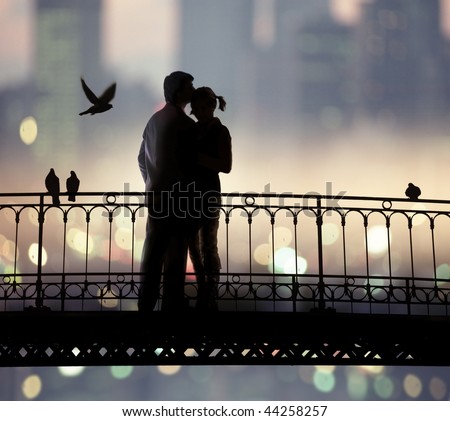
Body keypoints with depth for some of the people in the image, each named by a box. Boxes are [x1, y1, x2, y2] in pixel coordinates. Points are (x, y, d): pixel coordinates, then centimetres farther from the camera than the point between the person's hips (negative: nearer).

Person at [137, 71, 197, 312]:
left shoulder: (155, 119, 15)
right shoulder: (182, 121, -11)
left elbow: (142, 157, 20)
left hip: (156, 194, 8)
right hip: (176, 194, -8)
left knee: (154, 252, 9)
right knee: (174, 254, -5)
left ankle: (146, 304, 10)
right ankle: (172, 305, -4)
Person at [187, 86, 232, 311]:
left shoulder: (221, 131, -6)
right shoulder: (194, 130, 11)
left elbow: (226, 166, -14)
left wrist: (198, 156, -21)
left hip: (209, 191, -7)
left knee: (208, 245, -5)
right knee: (193, 243, 7)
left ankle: (210, 299, -1)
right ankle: (202, 292, 15)